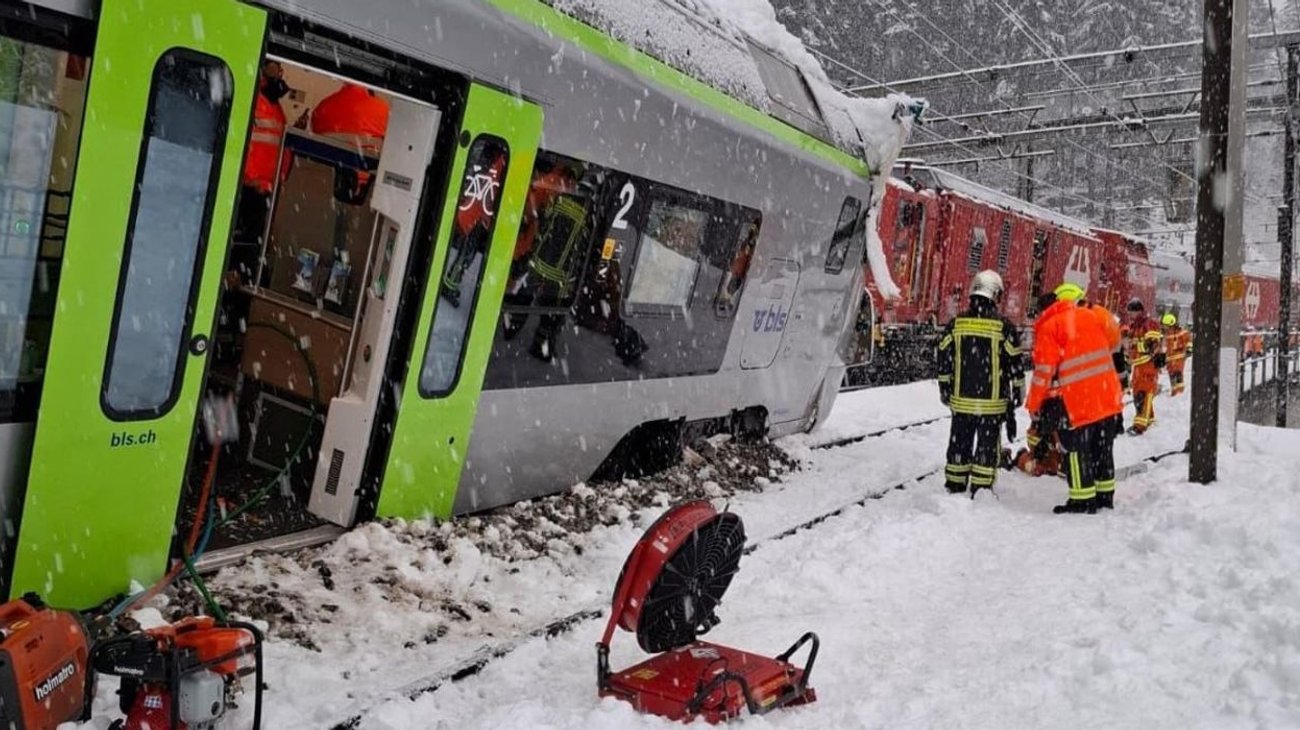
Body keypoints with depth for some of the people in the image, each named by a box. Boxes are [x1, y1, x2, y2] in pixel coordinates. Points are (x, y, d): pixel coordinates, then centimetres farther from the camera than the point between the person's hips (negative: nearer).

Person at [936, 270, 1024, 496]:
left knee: (959, 443, 13)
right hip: (992, 401, -3)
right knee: (988, 446, 6)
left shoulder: (955, 324, 0)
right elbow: (1014, 364, -4)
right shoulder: (1004, 326, -9)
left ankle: (955, 487, 20)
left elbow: (944, 361, 5)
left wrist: (945, 390, 15)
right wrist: (1017, 393, 7)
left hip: (961, 400, 3)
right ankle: (981, 491, 8)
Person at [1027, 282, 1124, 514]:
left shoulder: (1050, 326, -6)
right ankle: (1105, 495, 26)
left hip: (1077, 400, -6)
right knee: (1102, 447, 17)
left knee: (1077, 449, 1)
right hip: (1107, 396, 6)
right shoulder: (1092, 316, 11)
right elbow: (1111, 344, 20)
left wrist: (1034, 403, -2)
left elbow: (1044, 368, -10)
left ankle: (1083, 501, 2)